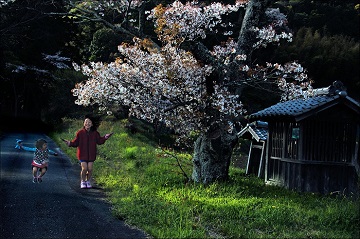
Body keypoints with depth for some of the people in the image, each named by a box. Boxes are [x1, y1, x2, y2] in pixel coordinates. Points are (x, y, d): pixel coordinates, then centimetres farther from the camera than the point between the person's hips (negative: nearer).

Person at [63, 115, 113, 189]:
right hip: (82, 154, -2)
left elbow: (99, 141, 6)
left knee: (90, 169, 1)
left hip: (91, 154, 2)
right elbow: (76, 142, -3)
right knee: (84, 168, -9)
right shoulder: (80, 132, -4)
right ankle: (83, 182, 14)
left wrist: (105, 137, -8)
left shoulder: (95, 133, 2)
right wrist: (70, 143, -20)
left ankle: (88, 182, 23)